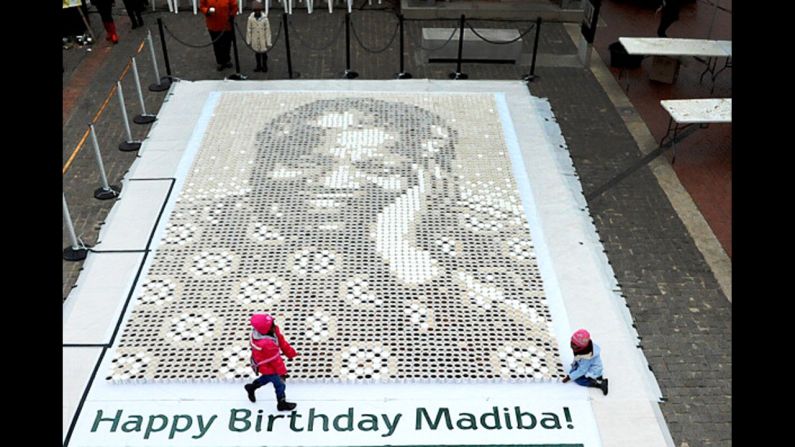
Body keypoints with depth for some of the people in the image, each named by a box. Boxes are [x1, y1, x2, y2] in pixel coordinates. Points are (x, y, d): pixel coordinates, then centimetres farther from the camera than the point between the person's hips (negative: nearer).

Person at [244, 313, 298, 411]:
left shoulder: (273, 330, -21)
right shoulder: (266, 344, -43)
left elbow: (281, 341, -6)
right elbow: (275, 360, -29)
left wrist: (291, 353, -1)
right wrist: (282, 372, -15)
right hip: (266, 366, -8)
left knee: (268, 377, 33)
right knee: (280, 384, 11)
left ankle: (251, 387, 56)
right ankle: (282, 404, 35)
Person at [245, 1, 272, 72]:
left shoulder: (264, 19, -14)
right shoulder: (251, 18, -9)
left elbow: (267, 30, -7)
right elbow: (249, 30, 1)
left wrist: (268, 41, -5)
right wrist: (248, 40, 4)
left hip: (263, 40, -2)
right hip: (255, 41, 2)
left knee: (264, 53, 11)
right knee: (257, 53, 13)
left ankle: (264, 66, 29)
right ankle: (259, 66, 29)